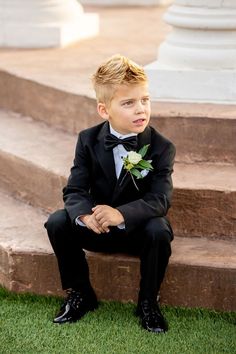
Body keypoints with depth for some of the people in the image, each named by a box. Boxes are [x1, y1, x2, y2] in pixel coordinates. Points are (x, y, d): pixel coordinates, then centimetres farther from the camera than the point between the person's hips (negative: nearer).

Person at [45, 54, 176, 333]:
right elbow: (74, 190, -11)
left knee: (159, 231, -34)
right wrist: (84, 214, -37)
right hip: (96, 227, 2)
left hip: (138, 229, -2)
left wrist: (122, 214, -43)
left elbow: (160, 200, -23)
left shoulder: (161, 148, -13)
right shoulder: (88, 141, -6)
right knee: (57, 222, -23)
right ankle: (80, 294, -2)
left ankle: (148, 303, -10)